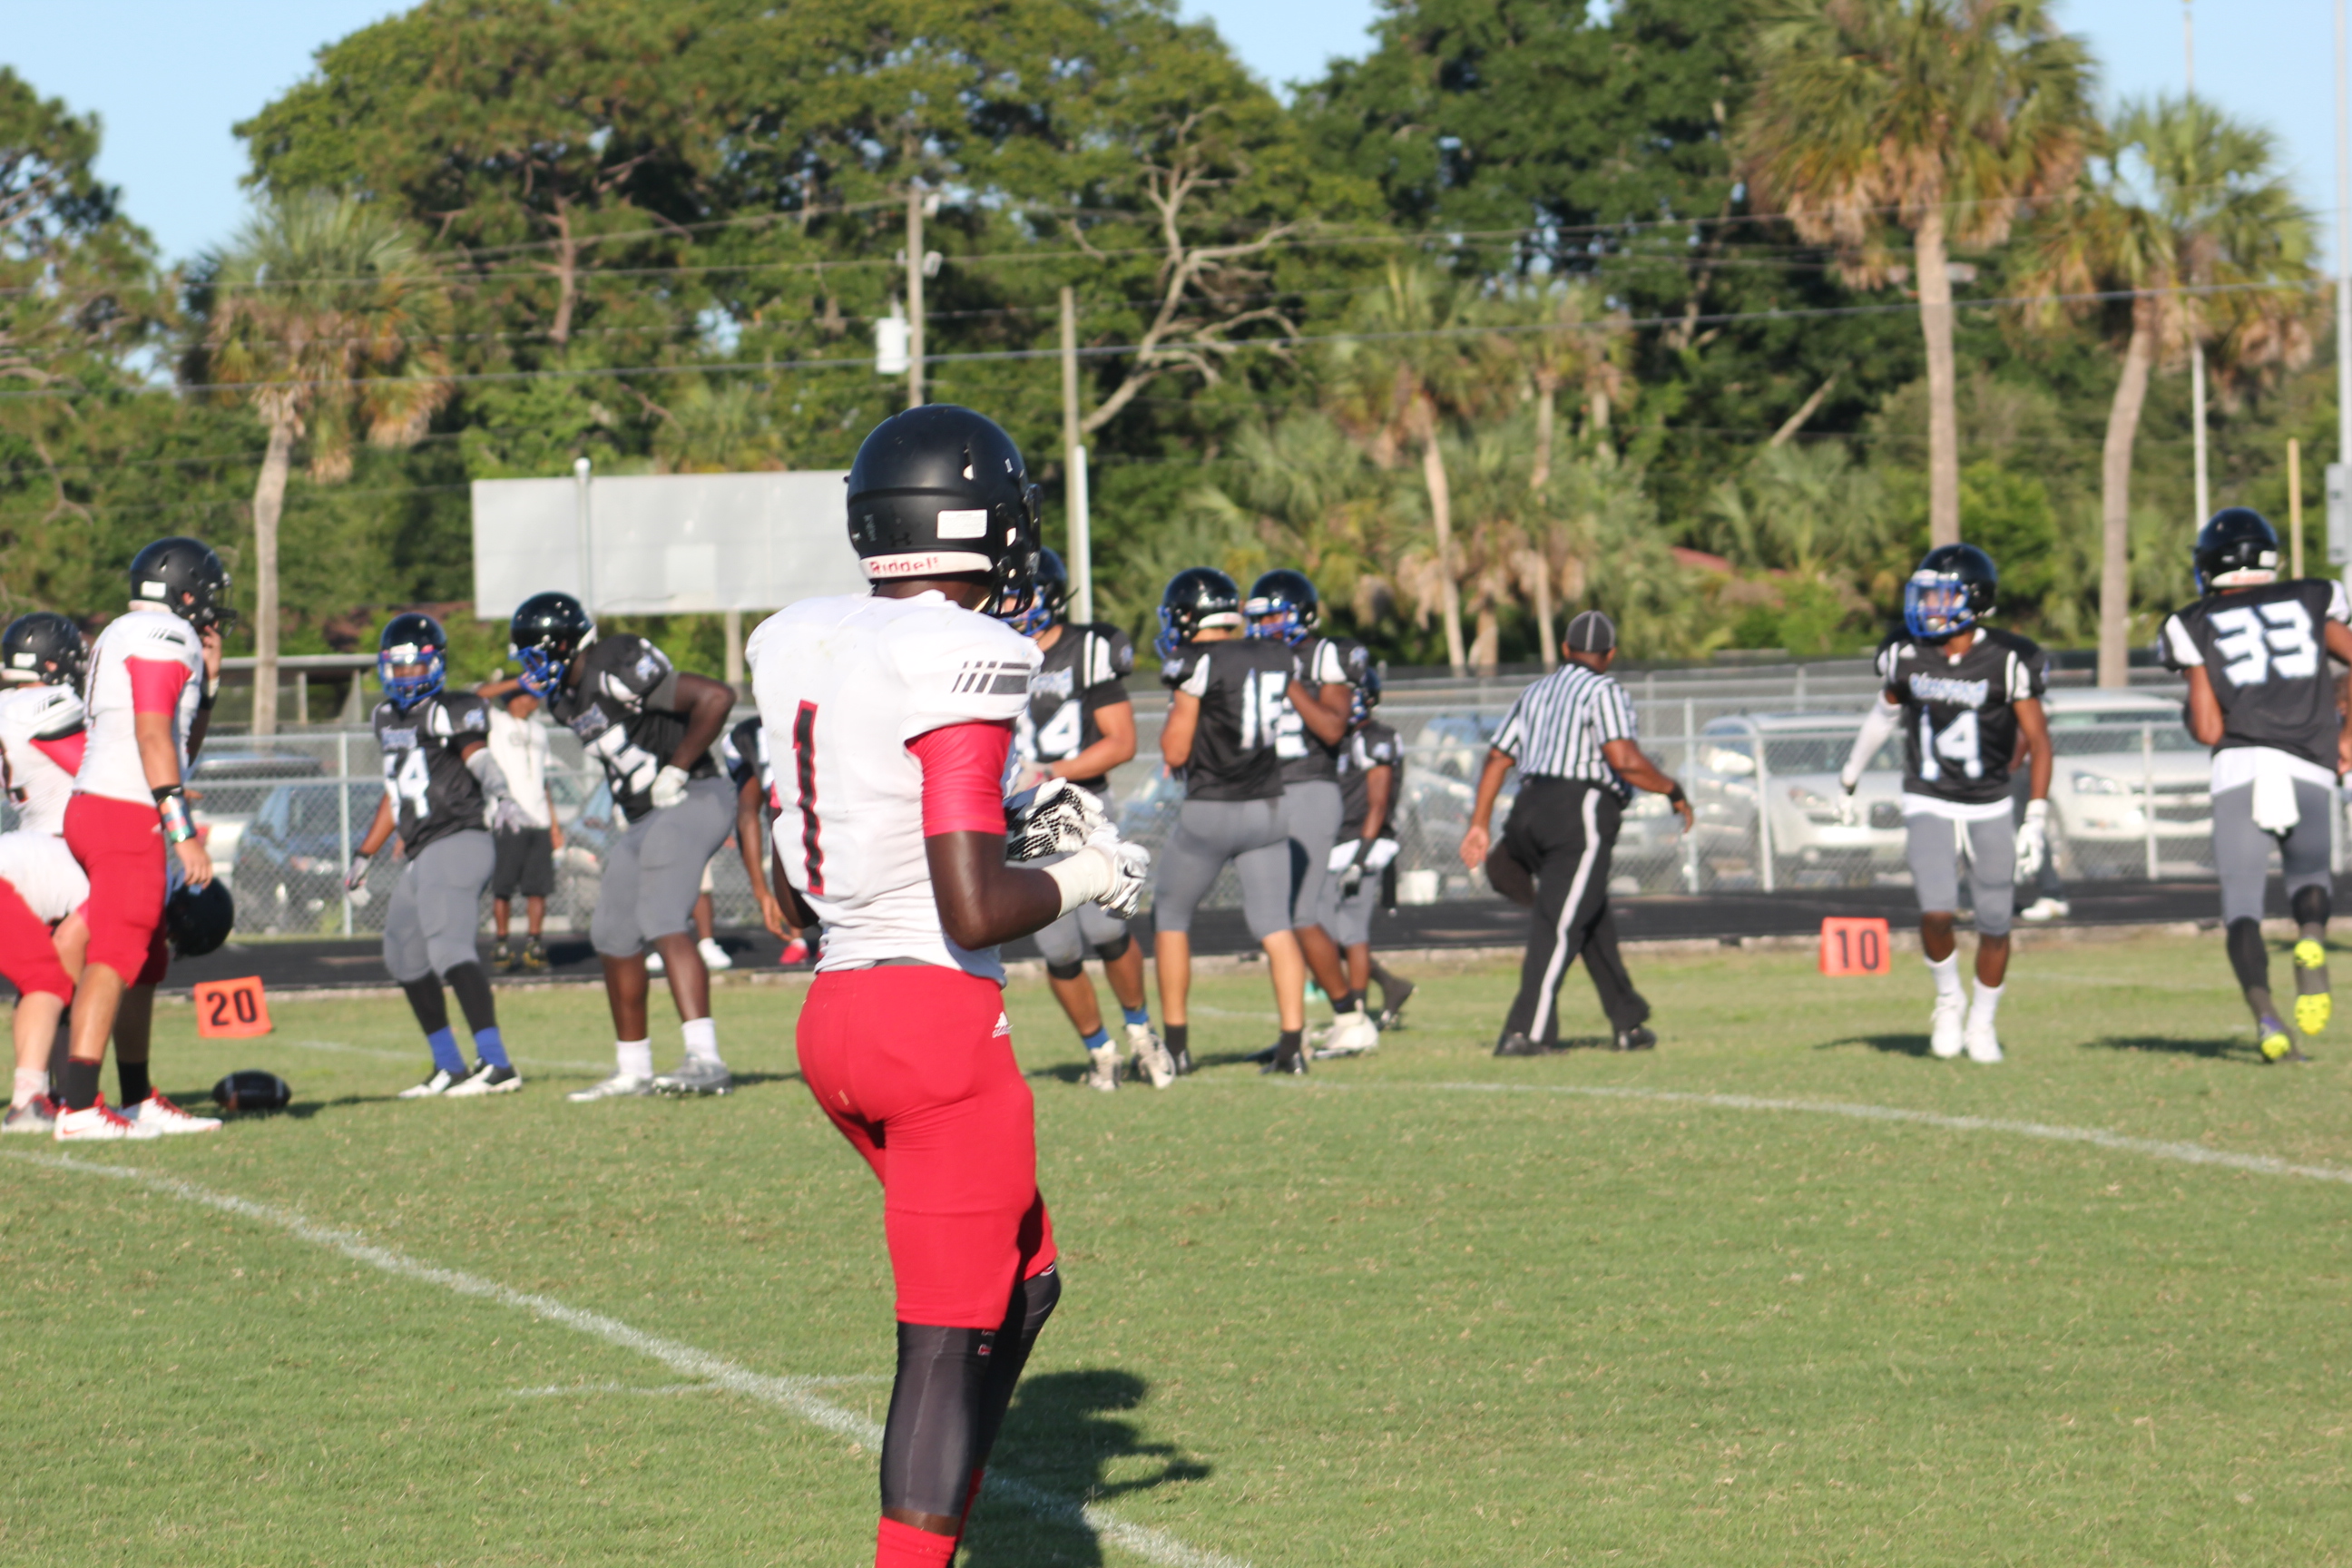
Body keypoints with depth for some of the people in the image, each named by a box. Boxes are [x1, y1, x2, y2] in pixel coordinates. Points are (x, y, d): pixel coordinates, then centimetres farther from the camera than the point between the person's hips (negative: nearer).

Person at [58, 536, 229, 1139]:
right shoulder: (164, 637, -7)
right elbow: (153, 737, -17)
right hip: (126, 815, -10)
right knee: (114, 959, -14)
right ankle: (78, 1107, -21)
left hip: (94, 811, 10)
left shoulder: (122, 638, 24)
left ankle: (140, 1101, 21)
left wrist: (207, 684, 21)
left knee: (145, 966, 16)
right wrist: (185, 833, -19)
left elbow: (182, 751, 28)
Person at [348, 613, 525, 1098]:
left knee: (449, 947, -22)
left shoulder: (452, 712, -6)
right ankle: (450, 1067, 24)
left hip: (457, 842, -10)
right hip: (424, 856, 10)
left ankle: (495, 1064, -29)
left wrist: (497, 793, -45)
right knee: (405, 957, 16)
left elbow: (477, 756, -24)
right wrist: (365, 854, 33)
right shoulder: (388, 719, 19)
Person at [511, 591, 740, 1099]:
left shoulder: (619, 673, -19)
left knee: (663, 923, -24)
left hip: (690, 803, -11)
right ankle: (633, 1070, 24)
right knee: (614, 936, 14)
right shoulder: (567, 697, 11)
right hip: (646, 818, 11)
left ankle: (705, 1061, -34)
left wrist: (676, 772, -19)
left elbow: (715, 698, -22)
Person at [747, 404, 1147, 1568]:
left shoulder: (799, 646, 8)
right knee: (950, 1342, -2)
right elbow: (974, 908, -22)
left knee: (1024, 1282, 22)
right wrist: (1083, 879, -2)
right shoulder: (961, 659, -16)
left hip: (834, 1012, 8)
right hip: (943, 1021, -8)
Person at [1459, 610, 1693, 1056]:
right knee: (1560, 926, -11)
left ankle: (1629, 1023, 23)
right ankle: (1526, 1032, -19)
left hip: (1530, 810, 8)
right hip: (1579, 816, -8)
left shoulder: (1536, 693, 20)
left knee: (1595, 922, 18)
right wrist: (1673, 791, -3)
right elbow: (1625, 760, -15)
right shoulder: (1604, 692, -2)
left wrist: (1480, 825, 16)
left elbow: (1497, 757, 16)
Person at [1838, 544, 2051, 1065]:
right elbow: (1886, 710, 15)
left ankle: (1982, 1022, 26)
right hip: (1928, 803, 1)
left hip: (1990, 807, -1)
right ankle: (1948, 998, 11)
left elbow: (2037, 740, -9)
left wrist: (2036, 819, -16)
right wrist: (1852, 773, 28)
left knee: (1994, 926, 3)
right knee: (1936, 912, -17)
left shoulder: (2007, 661, -15)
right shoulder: (1906, 653, -5)